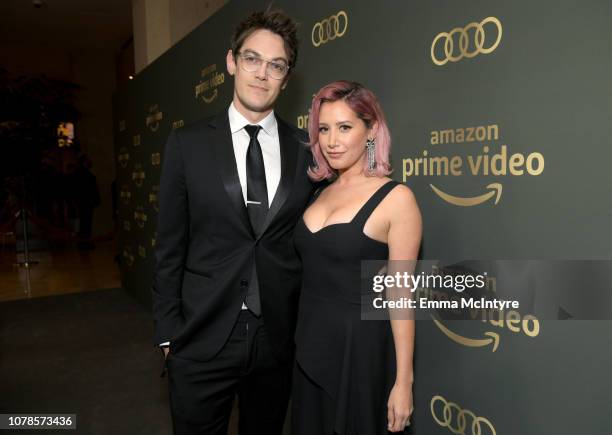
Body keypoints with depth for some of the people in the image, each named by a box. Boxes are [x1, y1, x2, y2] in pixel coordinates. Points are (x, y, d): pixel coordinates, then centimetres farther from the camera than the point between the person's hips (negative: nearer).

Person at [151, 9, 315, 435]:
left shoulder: (307, 149, 0)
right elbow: (170, 247, -1)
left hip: (279, 339, 2)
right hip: (202, 339, -1)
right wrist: (168, 332, -1)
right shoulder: (188, 144, -2)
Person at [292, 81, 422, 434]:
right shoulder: (322, 193, 5)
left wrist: (403, 382, -10)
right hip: (310, 346, 6)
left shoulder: (396, 198, -13)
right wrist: (300, 340, 12)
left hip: (360, 350, -6)